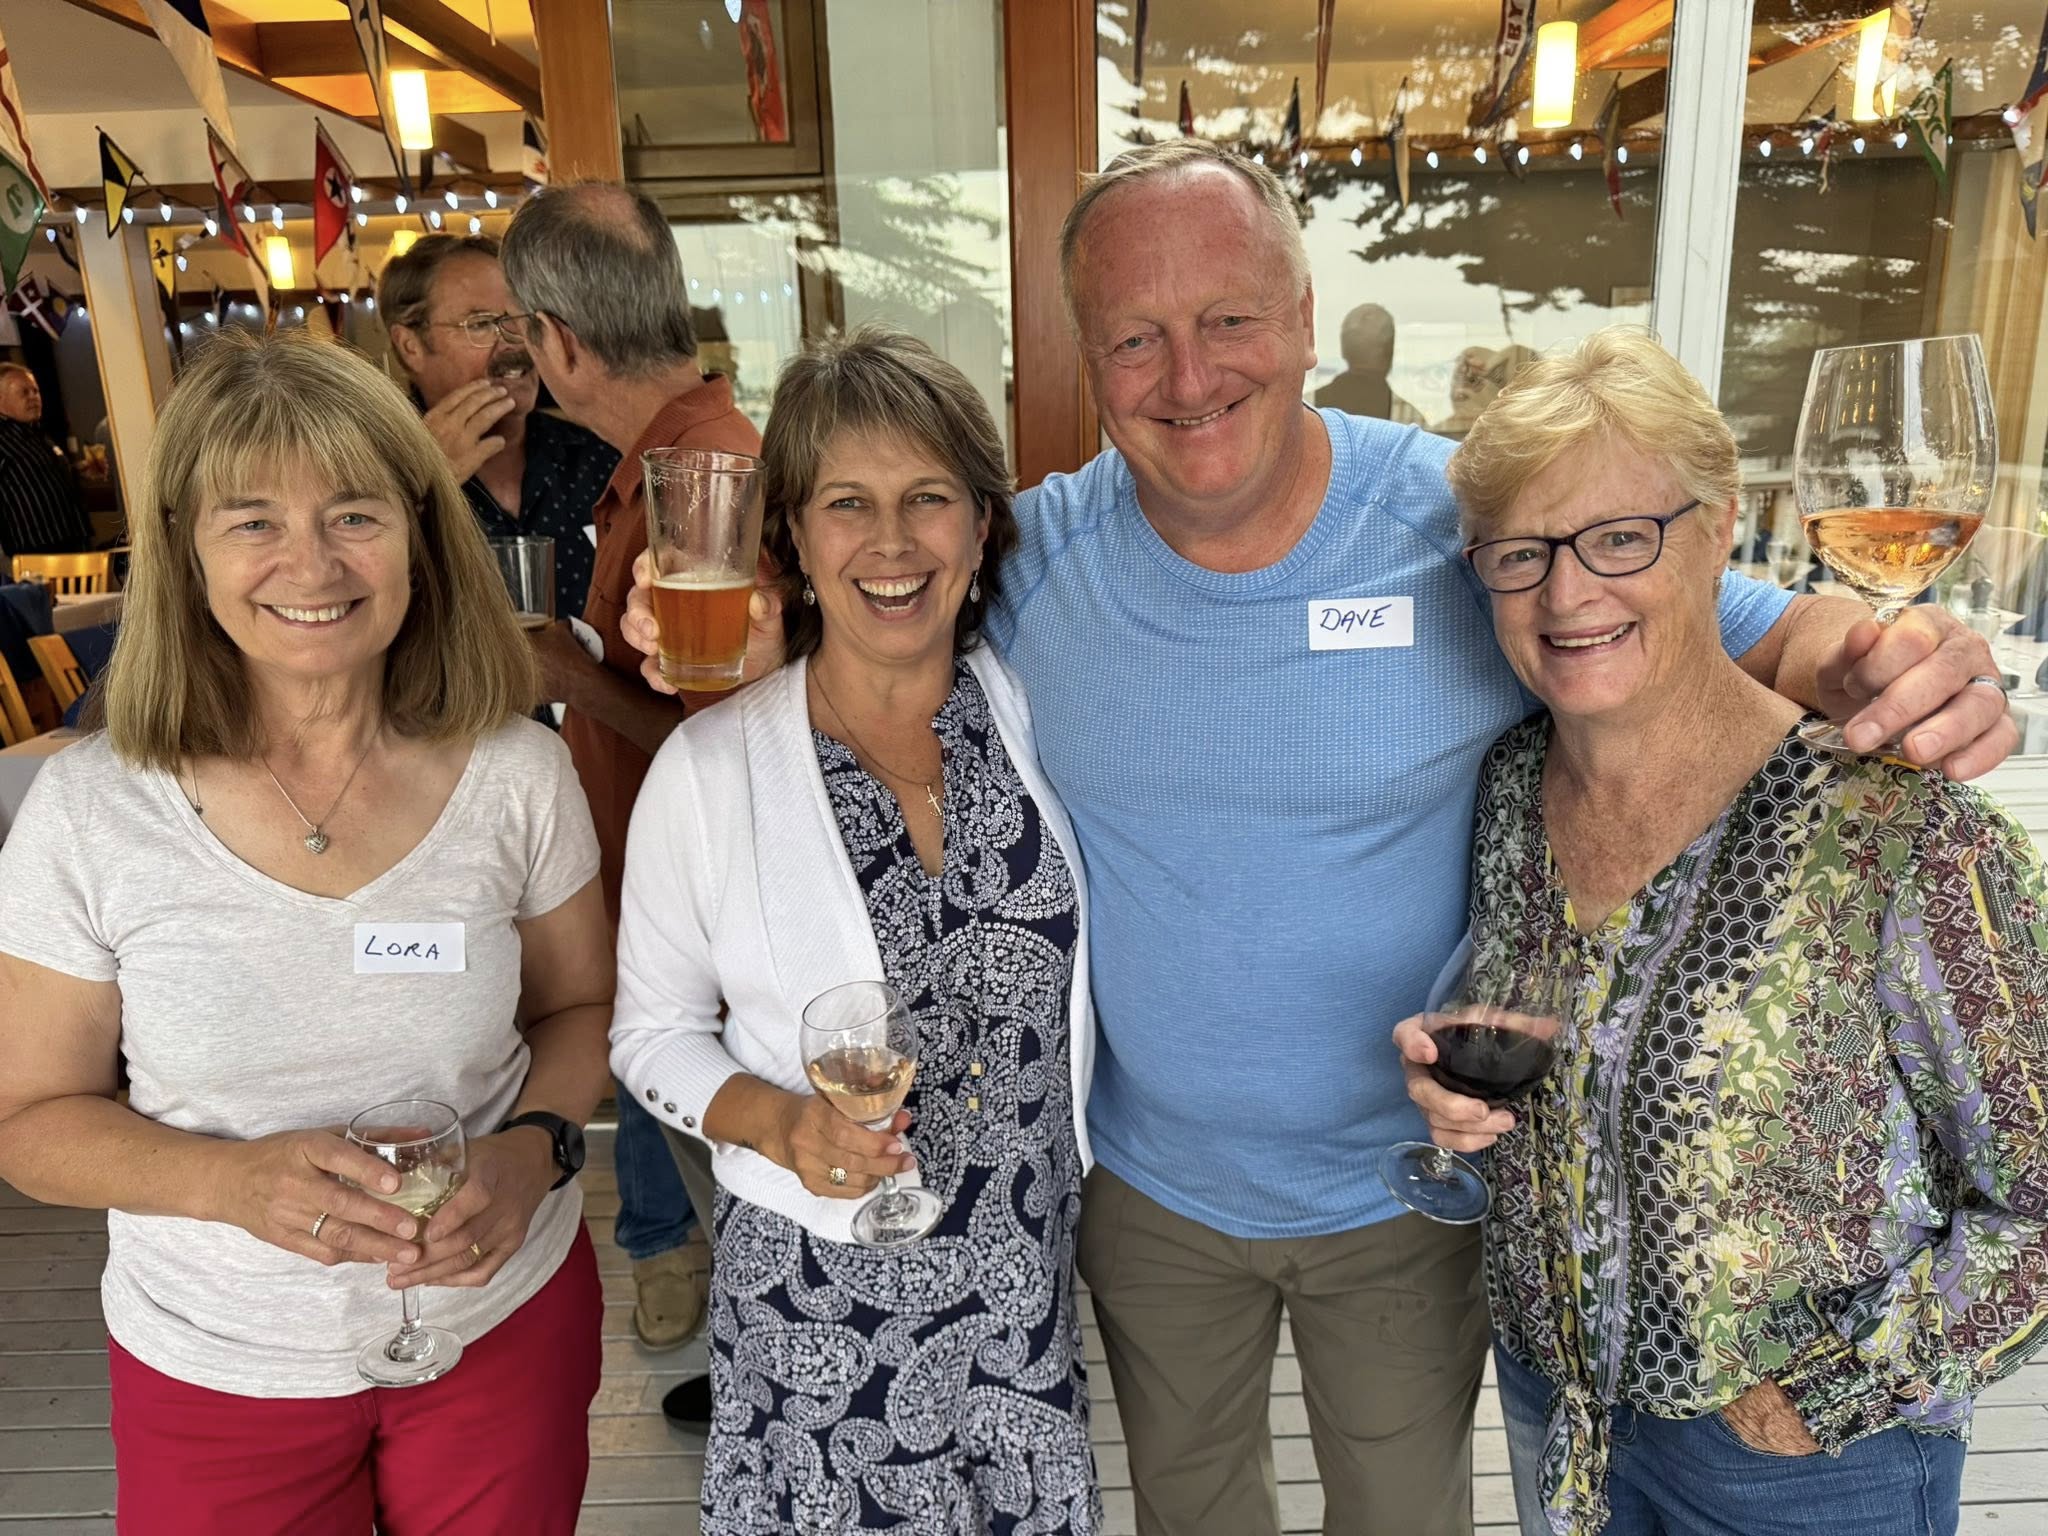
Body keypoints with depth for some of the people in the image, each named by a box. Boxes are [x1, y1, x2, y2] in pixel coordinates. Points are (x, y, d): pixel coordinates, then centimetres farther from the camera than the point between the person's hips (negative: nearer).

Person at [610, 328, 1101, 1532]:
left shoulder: (1039, 719, -6)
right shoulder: (710, 769, -13)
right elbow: (654, 1034, -3)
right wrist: (780, 1123, -19)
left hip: (1030, 1273, 3)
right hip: (817, 1291, -2)